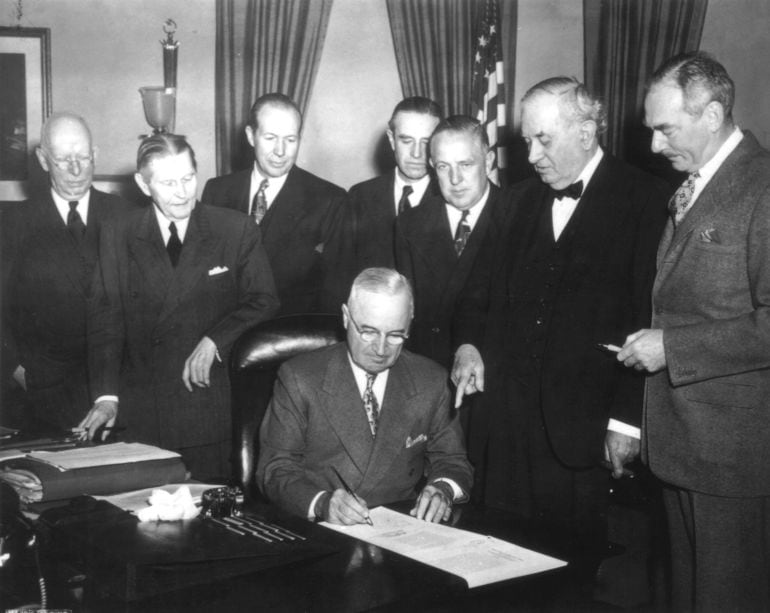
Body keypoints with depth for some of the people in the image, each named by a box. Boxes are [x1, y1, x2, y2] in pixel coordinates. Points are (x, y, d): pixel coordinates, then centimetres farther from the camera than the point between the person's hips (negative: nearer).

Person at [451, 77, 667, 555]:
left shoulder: (643, 202, -4)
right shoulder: (523, 198, 15)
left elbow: (649, 316, -7)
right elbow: (483, 286, 21)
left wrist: (628, 419, -10)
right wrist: (468, 341, 2)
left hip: (583, 428, -5)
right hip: (506, 422, 5)